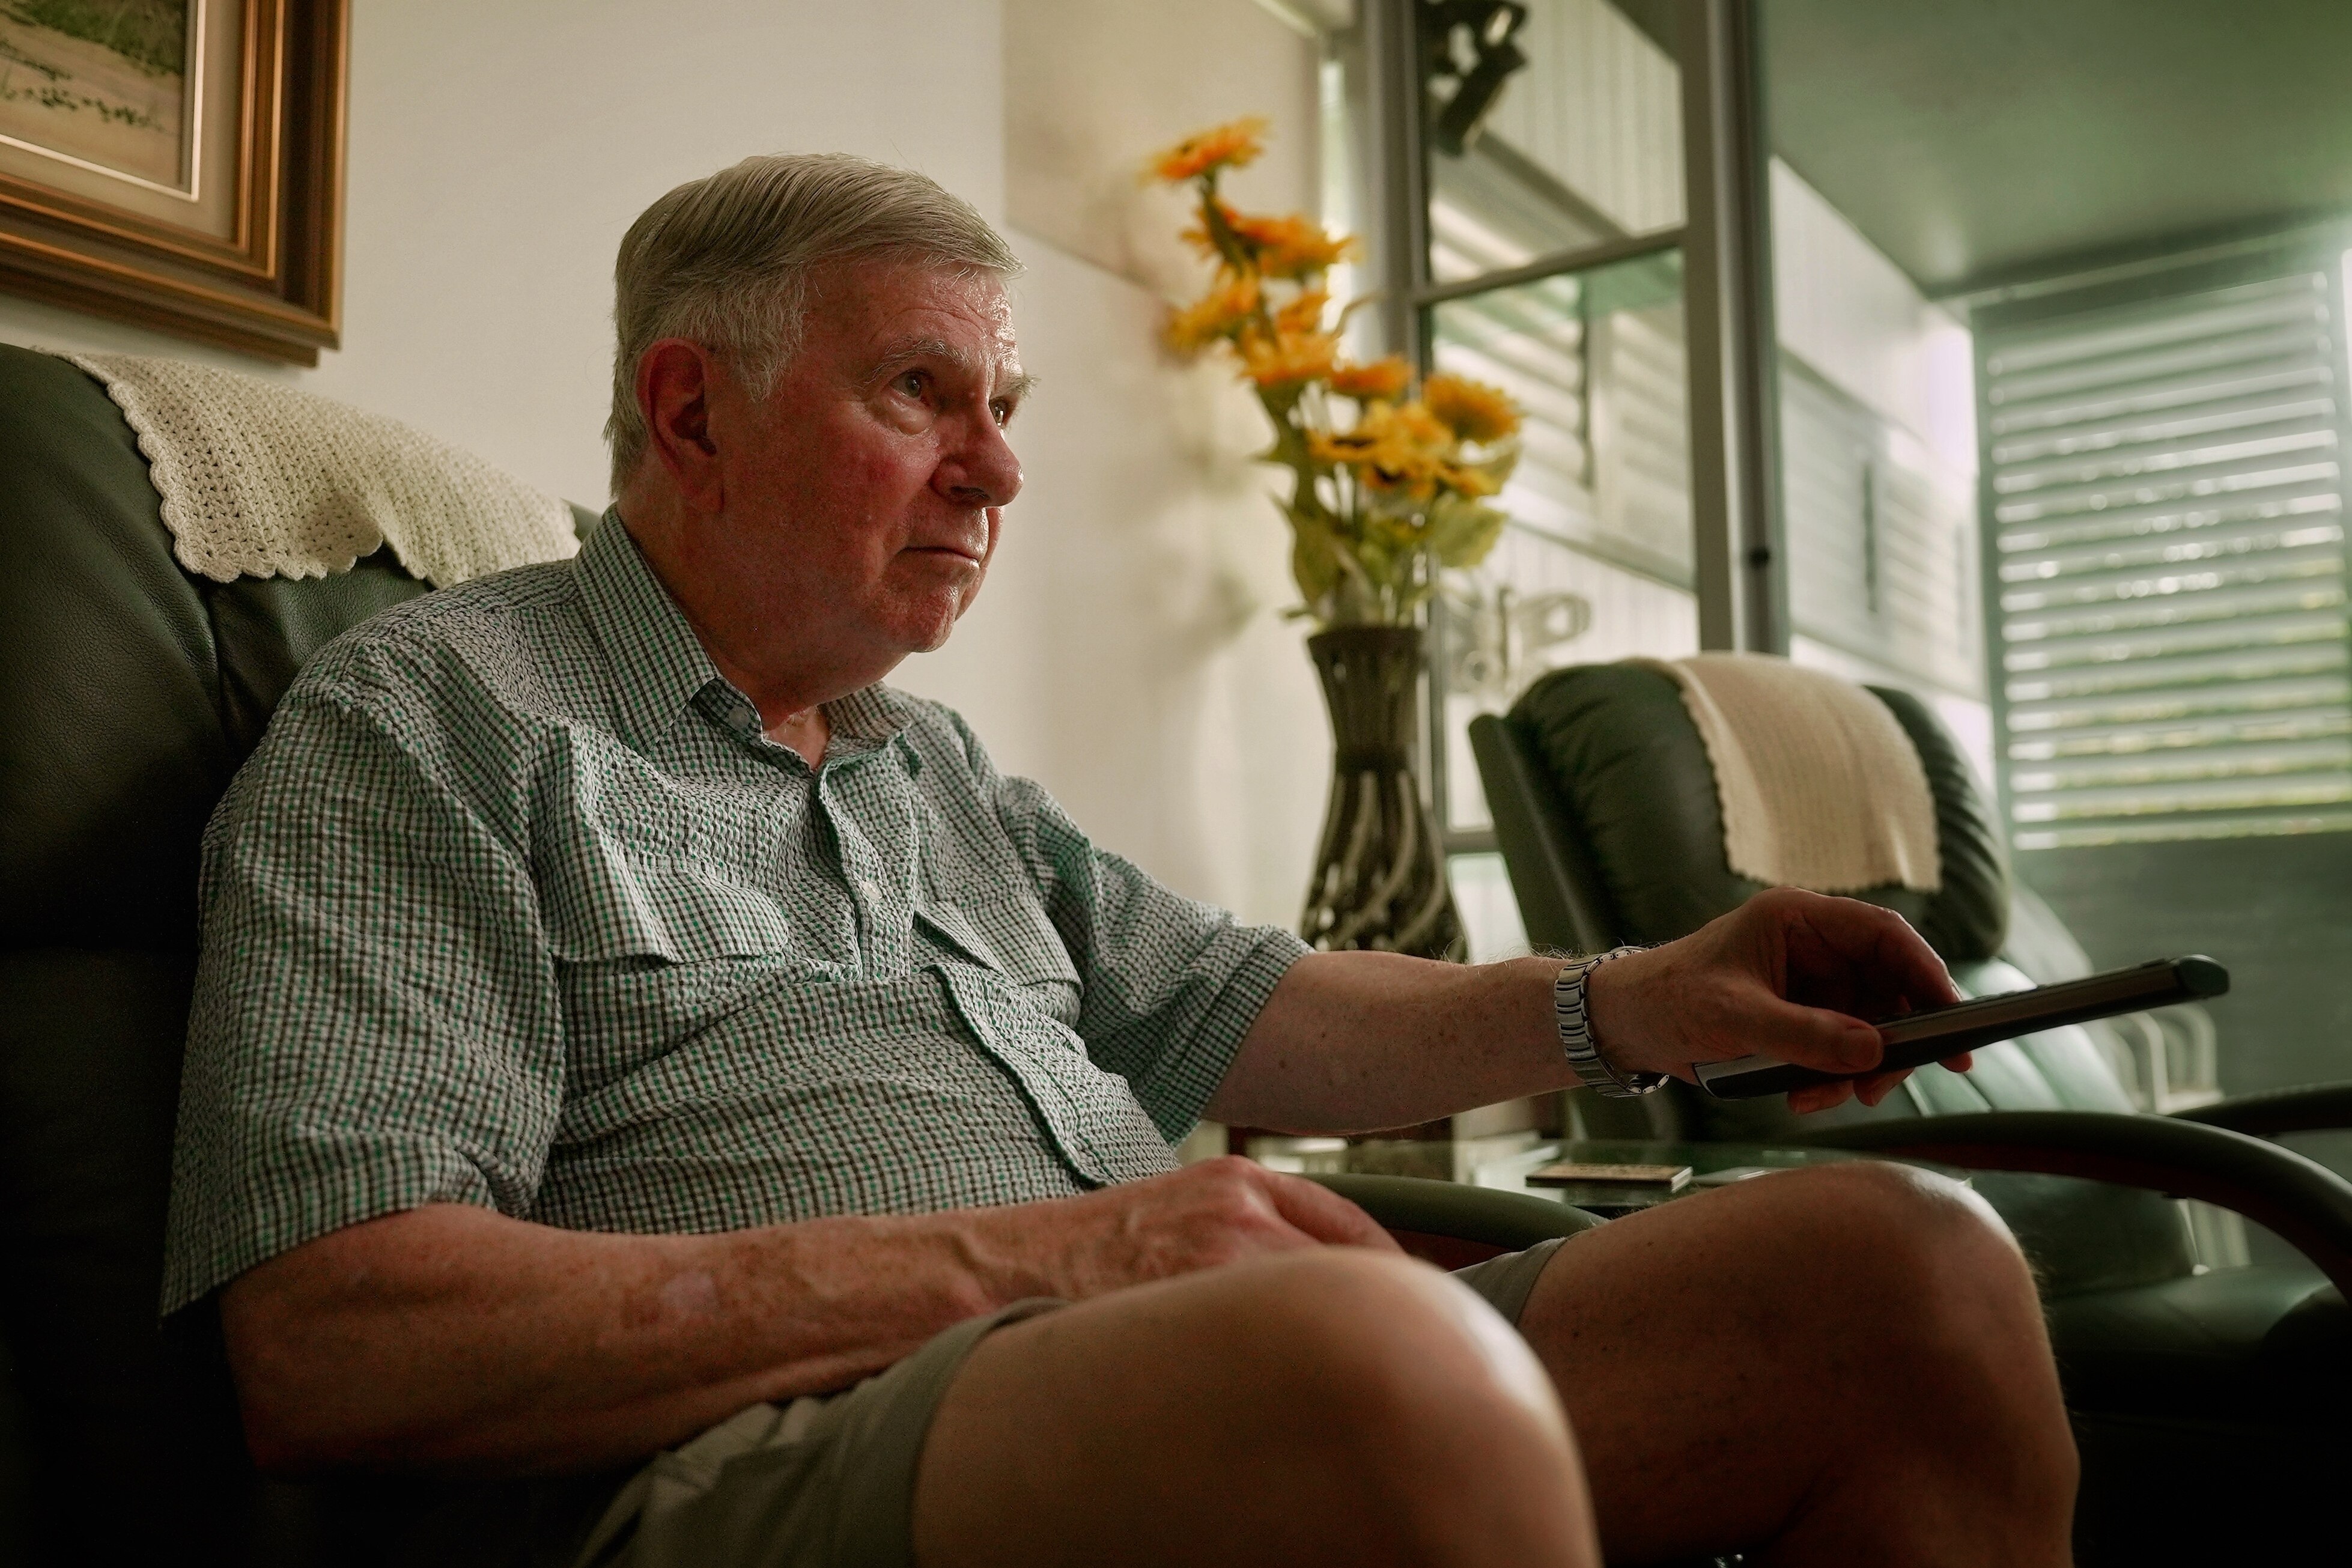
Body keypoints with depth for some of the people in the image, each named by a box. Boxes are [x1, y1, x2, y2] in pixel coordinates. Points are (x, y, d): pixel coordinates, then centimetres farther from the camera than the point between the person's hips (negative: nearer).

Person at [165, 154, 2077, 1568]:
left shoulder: (947, 776, 26)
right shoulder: (436, 720, 2)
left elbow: (1238, 1014, 28)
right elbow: (328, 1341, -10)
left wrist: (1615, 1008, 10)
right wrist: (1017, 1262, -17)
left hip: (1222, 1390, 8)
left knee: (1907, 1261, -7)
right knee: (1385, 1357, -40)